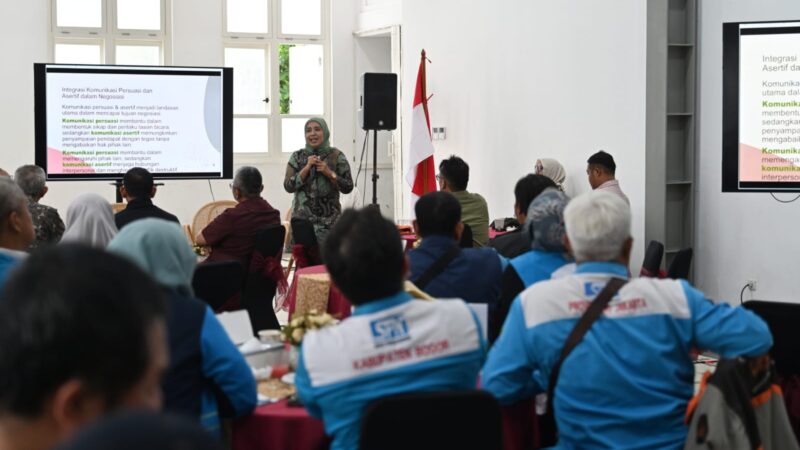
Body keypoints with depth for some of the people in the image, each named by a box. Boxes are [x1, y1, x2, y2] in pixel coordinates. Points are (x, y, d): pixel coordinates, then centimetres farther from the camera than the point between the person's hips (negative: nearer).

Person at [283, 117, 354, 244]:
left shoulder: (336, 156, 2)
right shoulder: (297, 157, 7)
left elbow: (348, 188, 1)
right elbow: (288, 187, -2)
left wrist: (329, 173, -12)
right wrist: (307, 168, -10)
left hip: (329, 220, -1)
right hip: (302, 218, 1)